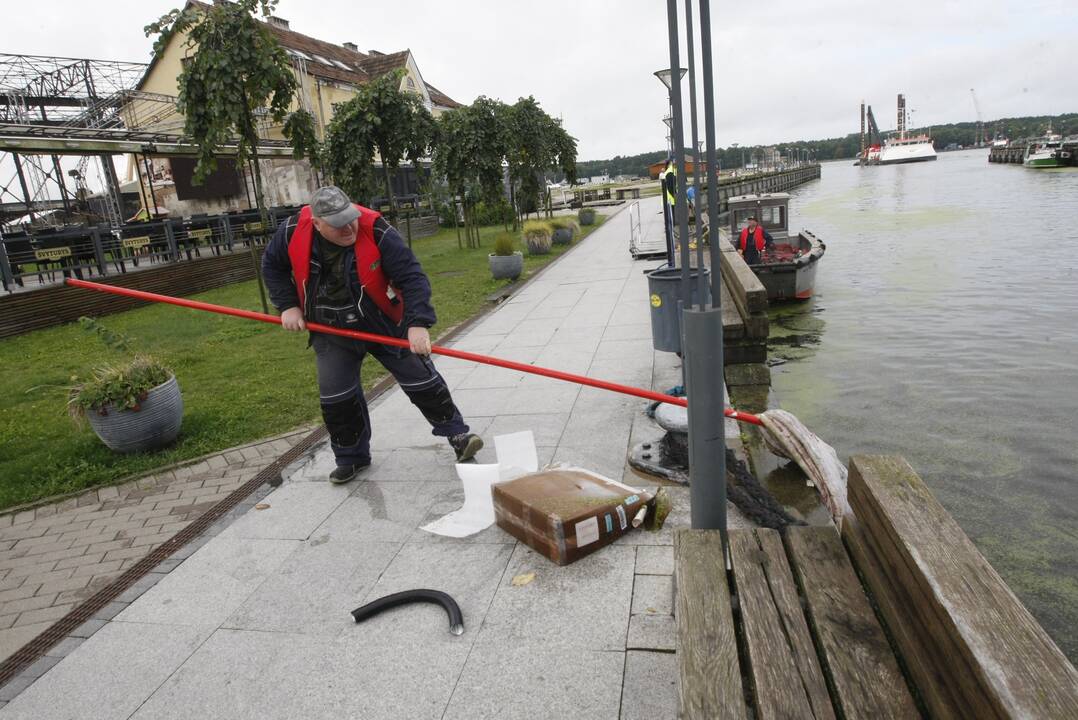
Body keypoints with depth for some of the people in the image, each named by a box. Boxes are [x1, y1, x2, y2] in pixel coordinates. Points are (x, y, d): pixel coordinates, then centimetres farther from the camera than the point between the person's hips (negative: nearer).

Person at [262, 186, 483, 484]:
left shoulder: (376, 231, -26)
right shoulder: (293, 231, -15)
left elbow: (412, 277, -27)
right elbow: (272, 265, 5)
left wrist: (418, 323, -38)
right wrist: (288, 305, -5)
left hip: (384, 323, -2)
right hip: (331, 331, 3)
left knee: (421, 379, 2)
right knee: (335, 397, 4)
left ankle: (456, 433, 20)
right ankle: (351, 456, 25)